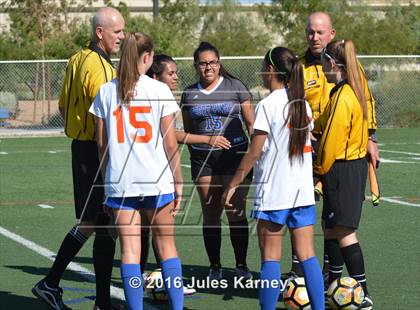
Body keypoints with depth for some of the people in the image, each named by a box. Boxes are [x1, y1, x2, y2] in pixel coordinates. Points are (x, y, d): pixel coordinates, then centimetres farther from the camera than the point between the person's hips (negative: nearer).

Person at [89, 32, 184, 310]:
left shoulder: (106, 92, 3)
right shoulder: (159, 90, -5)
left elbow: (102, 143, 5)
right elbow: (170, 143, -4)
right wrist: (178, 181, 4)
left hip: (119, 181, 2)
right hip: (157, 180, -2)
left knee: (130, 249, 3)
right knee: (166, 245, 10)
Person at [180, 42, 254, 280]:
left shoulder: (235, 86, 3)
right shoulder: (189, 94, 10)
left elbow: (251, 123, 4)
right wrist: (194, 153, 11)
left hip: (234, 154, -2)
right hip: (203, 159, 2)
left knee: (236, 213, -3)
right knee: (210, 214, 2)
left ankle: (242, 265, 6)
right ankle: (215, 266, 11)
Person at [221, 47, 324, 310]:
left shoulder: (268, 105, -11)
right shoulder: (303, 103, 8)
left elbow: (254, 153, -12)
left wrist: (233, 184, -4)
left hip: (273, 192, -6)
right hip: (304, 190, 6)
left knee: (271, 257, 0)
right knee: (307, 255, 6)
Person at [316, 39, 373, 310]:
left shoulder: (342, 98, -20)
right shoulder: (355, 91, 9)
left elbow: (332, 140, -18)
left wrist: (320, 170, -5)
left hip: (342, 169, -10)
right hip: (357, 163, 10)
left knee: (344, 232, -5)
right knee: (333, 228, 18)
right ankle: (334, 283, 29)